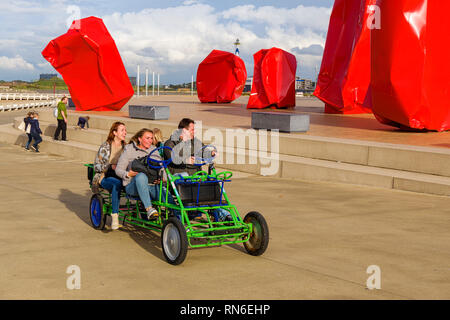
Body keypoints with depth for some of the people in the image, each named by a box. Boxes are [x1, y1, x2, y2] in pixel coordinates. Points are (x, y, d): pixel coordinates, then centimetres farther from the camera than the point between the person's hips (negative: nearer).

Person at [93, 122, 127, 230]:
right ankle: (114, 216, -35)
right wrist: (110, 166, -15)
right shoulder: (105, 147, 1)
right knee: (117, 183, -40)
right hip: (105, 177, -3)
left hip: (121, 177, 3)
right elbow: (96, 166, 0)